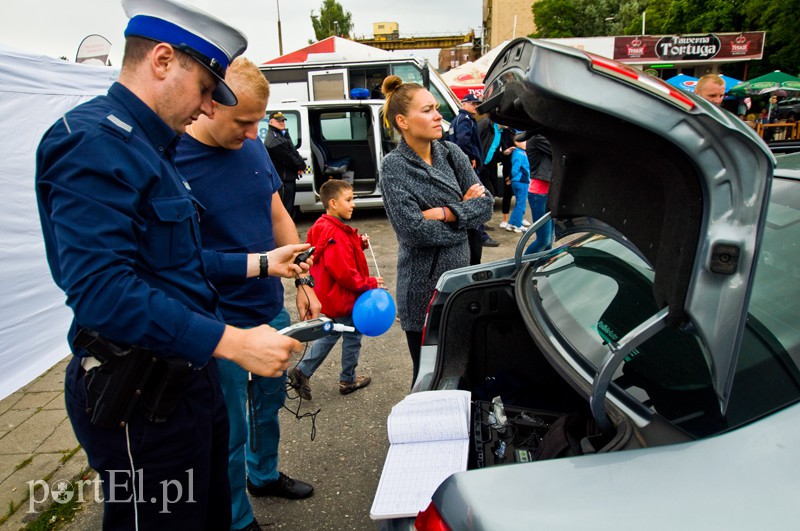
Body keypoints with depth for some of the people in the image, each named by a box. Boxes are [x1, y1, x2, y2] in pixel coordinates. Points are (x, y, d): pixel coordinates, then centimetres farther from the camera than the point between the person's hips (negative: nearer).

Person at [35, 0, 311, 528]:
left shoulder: (146, 146, 14)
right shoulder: (96, 142, -18)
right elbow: (99, 289, -29)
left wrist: (260, 263, 18)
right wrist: (231, 342, -30)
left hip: (187, 377, 10)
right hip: (141, 399, -10)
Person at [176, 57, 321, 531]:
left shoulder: (254, 148, 2)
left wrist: (304, 283, 9)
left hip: (272, 309, 7)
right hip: (221, 323, -6)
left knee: (270, 402, 25)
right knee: (231, 430, 11)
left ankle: (265, 475, 51)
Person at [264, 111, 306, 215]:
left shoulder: (284, 134, 18)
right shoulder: (274, 138, -16)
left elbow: (294, 151, 15)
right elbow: (287, 157, -20)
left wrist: (301, 165, -2)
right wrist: (301, 166, -8)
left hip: (289, 177, 11)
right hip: (282, 179, -11)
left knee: (290, 206, 19)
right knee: (285, 207, -8)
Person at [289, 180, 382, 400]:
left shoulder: (325, 227, 7)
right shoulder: (335, 235, -26)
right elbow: (343, 272, -29)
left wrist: (360, 244, 0)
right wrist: (369, 283, -19)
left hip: (329, 297, 10)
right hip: (343, 298, -10)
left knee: (330, 334, 22)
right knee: (353, 335, 9)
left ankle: (302, 372, 24)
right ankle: (348, 380, 26)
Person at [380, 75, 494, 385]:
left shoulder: (450, 153, 4)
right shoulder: (394, 167, -11)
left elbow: (486, 204, -1)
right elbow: (414, 229, -19)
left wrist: (445, 213, -15)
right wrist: (464, 212, -8)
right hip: (423, 286, -5)